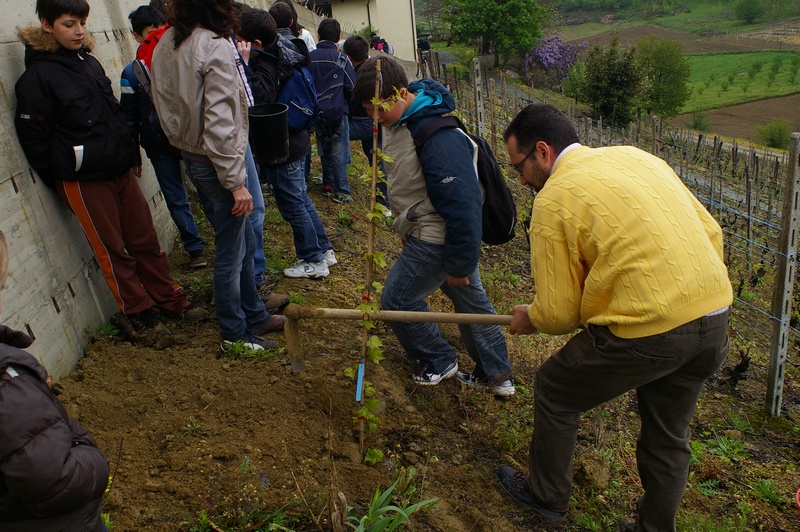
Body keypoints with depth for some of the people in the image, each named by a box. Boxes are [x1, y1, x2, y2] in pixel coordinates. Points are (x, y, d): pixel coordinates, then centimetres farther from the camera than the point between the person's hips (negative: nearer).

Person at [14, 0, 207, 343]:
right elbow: (34, 140, -10)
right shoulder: (37, 77, -12)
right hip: (83, 181, -6)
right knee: (113, 250, 5)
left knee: (145, 239, 12)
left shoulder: (88, 61, 10)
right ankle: (138, 314, 19)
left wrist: (128, 155, 13)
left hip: (121, 171, 6)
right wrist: (63, 182, -6)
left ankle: (170, 301, 24)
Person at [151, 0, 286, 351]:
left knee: (244, 240, 20)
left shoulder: (165, 45, 7)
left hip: (190, 155, 9)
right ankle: (234, 334, 20)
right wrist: (236, 182, -19)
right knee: (230, 251, 4)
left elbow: (167, 104, 12)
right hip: (218, 161, -9)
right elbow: (220, 124, -23)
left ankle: (254, 315, 34)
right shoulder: (217, 48, -19)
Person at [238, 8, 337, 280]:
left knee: (292, 204, 3)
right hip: (296, 140, 10)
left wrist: (245, 64, -34)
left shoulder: (265, 66, -23)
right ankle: (325, 250, 31)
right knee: (301, 198, 20)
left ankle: (314, 261, 16)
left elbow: (258, 101, -36)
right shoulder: (283, 52, 4)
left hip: (281, 149, -10)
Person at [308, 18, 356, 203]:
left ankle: (327, 184, 27)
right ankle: (341, 191, 3)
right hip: (337, 111, -4)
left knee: (324, 150, 18)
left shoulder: (309, 58, 2)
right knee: (339, 153, 1)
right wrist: (346, 104, 11)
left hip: (317, 112, 4)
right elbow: (351, 87, -7)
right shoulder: (341, 59, -9)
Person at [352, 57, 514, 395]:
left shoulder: (440, 138, -28)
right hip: (424, 232, 10)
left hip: (437, 239, -10)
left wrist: (459, 265, -23)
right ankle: (496, 376, 33)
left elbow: (462, 204, -28)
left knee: (397, 299, 2)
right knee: (472, 301, 18)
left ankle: (439, 361, 23)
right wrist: (406, 231, 24)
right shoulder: (396, 123, 3)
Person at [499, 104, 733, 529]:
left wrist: (529, 319, 16)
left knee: (553, 393, 18)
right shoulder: (638, 157, 14)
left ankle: (546, 497, 36)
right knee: (668, 435, 26)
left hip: (646, 331, -7)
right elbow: (711, 232, 15)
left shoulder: (553, 200, -7)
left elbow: (559, 313, -5)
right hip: (714, 319, 8)